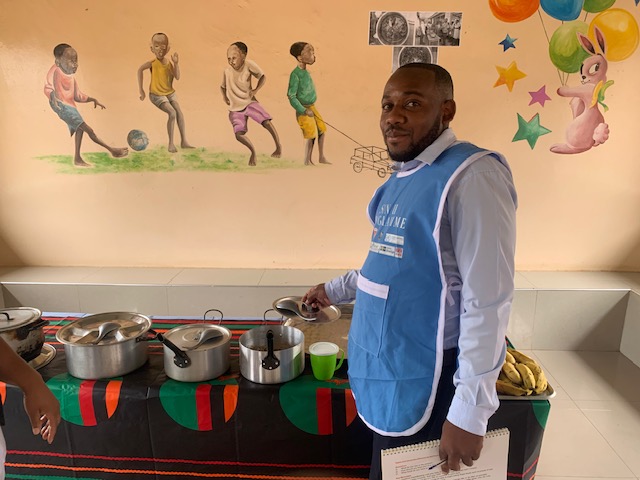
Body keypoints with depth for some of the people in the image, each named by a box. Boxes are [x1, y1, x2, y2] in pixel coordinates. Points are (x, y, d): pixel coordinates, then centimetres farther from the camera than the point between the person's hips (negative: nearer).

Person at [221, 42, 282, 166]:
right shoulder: (227, 71, -3)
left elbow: (262, 76, 0)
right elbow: (223, 86, 15)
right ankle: (253, 152, 13)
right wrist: (224, 96, -4)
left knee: (266, 122, -21)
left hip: (249, 102, -2)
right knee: (239, 134, -14)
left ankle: (278, 146, 0)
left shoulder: (249, 65, -12)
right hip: (235, 108, 2)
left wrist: (255, 90, -12)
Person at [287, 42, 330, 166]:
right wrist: (304, 110, -22)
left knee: (321, 130, 10)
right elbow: (291, 96, -20)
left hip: (312, 107, 8)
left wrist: (311, 108, 17)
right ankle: (307, 161, 8)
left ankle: (321, 157, 22)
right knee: (311, 134, -7)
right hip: (304, 110, -8)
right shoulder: (295, 74, -18)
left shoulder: (306, 72, 8)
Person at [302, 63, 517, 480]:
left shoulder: (471, 176, -20)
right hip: (386, 369, 8)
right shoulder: (403, 176, 8)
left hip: (427, 380, -8)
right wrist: (335, 290, 23)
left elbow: (487, 302, -23)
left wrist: (470, 410, -21)